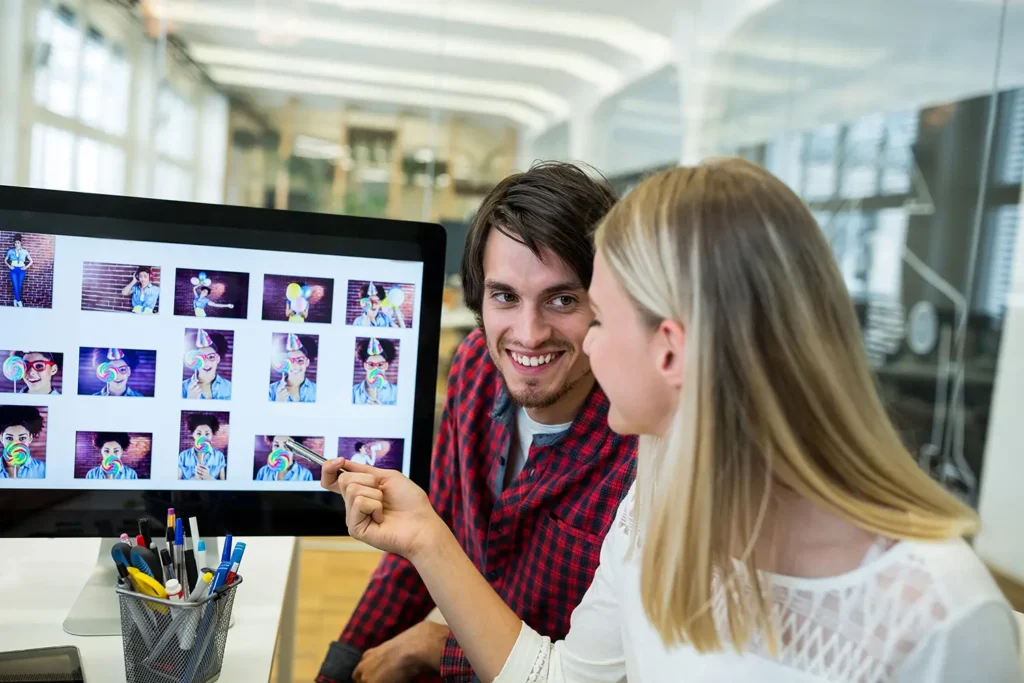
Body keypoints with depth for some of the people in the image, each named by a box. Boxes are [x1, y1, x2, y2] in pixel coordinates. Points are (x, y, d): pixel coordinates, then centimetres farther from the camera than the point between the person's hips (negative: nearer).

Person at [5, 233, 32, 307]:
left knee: (19, 286, 3)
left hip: (21, 270, 0)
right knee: (15, 286, -8)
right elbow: (5, 260, 14)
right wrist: (9, 266, 0)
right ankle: (19, 302, -8)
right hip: (13, 270, 0)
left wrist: (26, 267, -3)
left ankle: (16, 300, 17)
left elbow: (31, 261, 8)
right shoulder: (10, 251, 2)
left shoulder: (24, 251, 0)